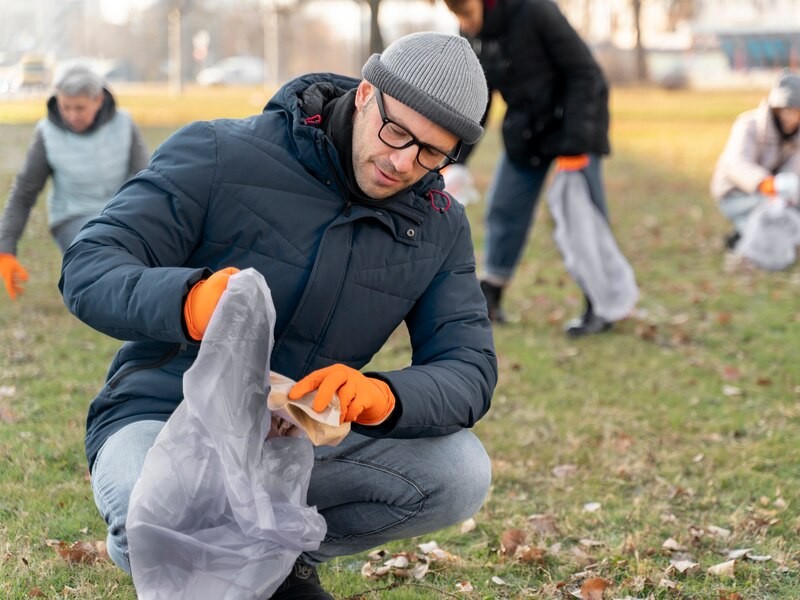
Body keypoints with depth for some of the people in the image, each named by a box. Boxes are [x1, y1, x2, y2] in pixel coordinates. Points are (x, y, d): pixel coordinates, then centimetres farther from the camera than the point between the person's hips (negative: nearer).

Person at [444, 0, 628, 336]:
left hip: (572, 122, -6)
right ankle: (489, 298, 17)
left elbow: (585, 74, -23)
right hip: (525, 130, 6)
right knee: (504, 208, 6)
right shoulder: (471, 36, -6)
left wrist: (575, 143, -25)